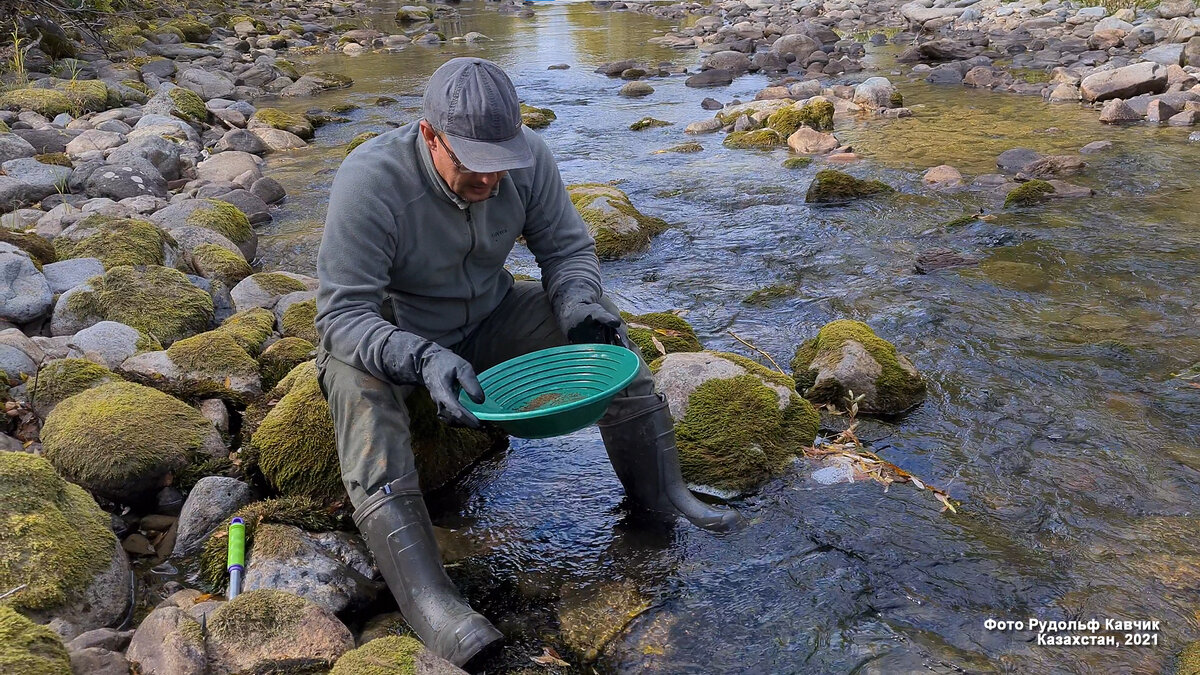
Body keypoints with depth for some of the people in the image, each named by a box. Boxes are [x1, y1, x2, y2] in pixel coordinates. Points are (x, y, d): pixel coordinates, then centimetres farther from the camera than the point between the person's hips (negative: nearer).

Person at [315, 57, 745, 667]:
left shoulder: (527, 158, -16)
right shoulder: (369, 181, -28)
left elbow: (568, 248, -6)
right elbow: (343, 314, -30)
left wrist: (580, 307, -27)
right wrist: (423, 361, -47)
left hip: (485, 320, 4)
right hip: (387, 336, -4)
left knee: (599, 322, -16)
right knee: (358, 384, -36)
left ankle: (661, 491, -11)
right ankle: (428, 599, -45)